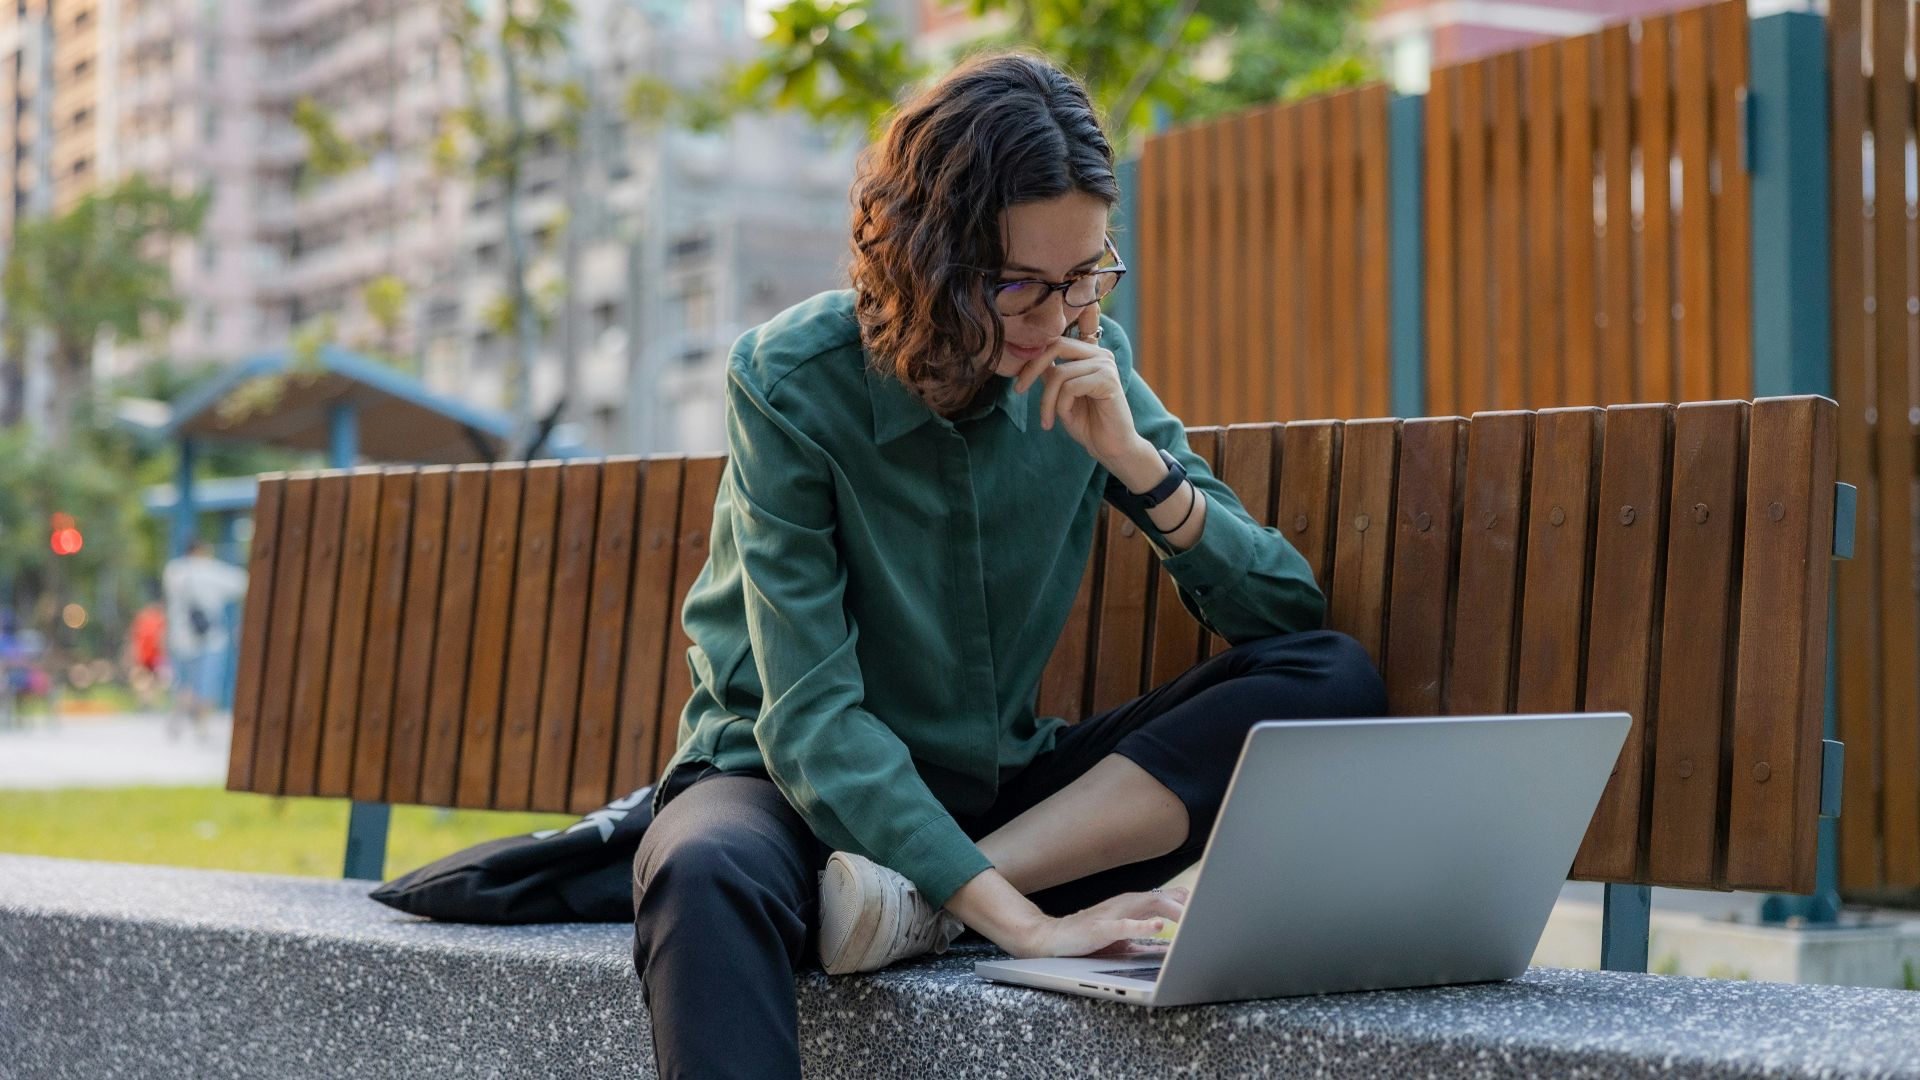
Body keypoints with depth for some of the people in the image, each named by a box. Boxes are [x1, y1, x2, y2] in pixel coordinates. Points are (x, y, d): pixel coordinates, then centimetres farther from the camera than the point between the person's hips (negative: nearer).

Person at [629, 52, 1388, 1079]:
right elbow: (811, 716, -22)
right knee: (708, 878, -42)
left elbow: (1285, 615, -2)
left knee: (1332, 681, -18)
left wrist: (1135, 461, -19)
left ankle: (921, 905, -28)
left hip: (1000, 788, 5)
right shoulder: (792, 381, -15)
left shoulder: (1087, 367, -2)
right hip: (794, 783, -5)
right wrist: (1020, 923, -33)